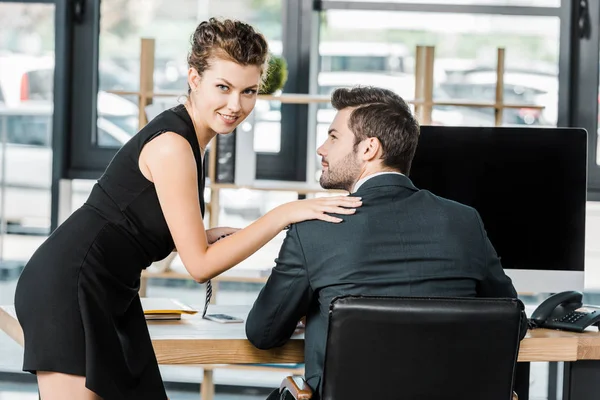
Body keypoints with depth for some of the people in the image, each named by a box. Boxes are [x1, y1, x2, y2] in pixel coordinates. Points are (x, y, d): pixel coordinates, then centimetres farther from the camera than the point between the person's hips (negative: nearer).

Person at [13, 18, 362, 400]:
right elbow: (200, 264, -17)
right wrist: (284, 214, -19)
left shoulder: (188, 133, 9)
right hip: (69, 287, -10)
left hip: (108, 295, 10)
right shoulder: (173, 144, -18)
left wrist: (226, 234, 1)